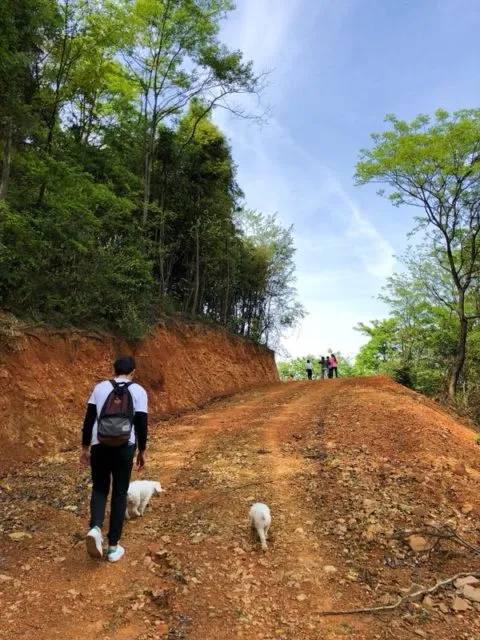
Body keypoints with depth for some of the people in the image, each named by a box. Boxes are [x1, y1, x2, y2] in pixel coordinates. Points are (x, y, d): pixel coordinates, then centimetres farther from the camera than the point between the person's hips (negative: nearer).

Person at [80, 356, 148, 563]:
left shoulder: (100, 387, 4)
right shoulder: (138, 391, -2)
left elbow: (89, 419, 3)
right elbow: (142, 424, -4)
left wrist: (85, 448, 11)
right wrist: (142, 451, 7)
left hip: (99, 446, 1)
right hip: (125, 447, -1)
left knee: (99, 488, 19)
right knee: (120, 493, 11)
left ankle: (95, 528, -6)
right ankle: (113, 546, 15)